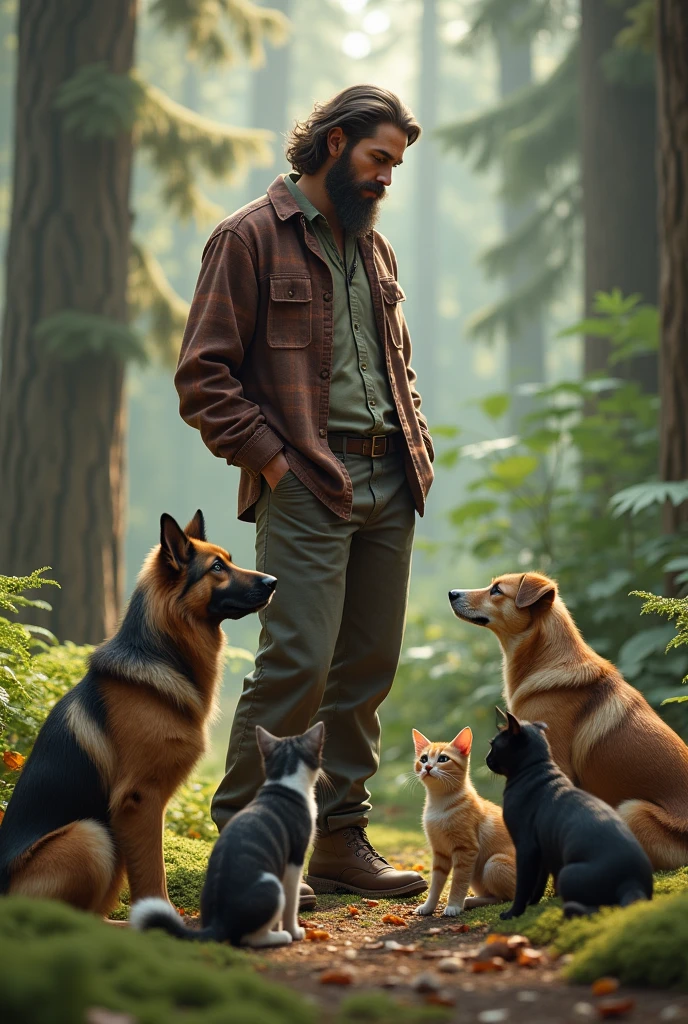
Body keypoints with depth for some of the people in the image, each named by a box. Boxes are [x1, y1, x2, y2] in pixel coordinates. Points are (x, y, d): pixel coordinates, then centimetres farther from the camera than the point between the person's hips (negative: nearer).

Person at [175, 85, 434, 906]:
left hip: (389, 484, 7)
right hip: (306, 487, -7)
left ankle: (341, 842, 16)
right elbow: (202, 375, -7)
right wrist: (268, 457, -12)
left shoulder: (372, 247, 21)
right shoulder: (251, 238, -2)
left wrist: (417, 442, 14)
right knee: (298, 662, -13)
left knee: (369, 667, 7)